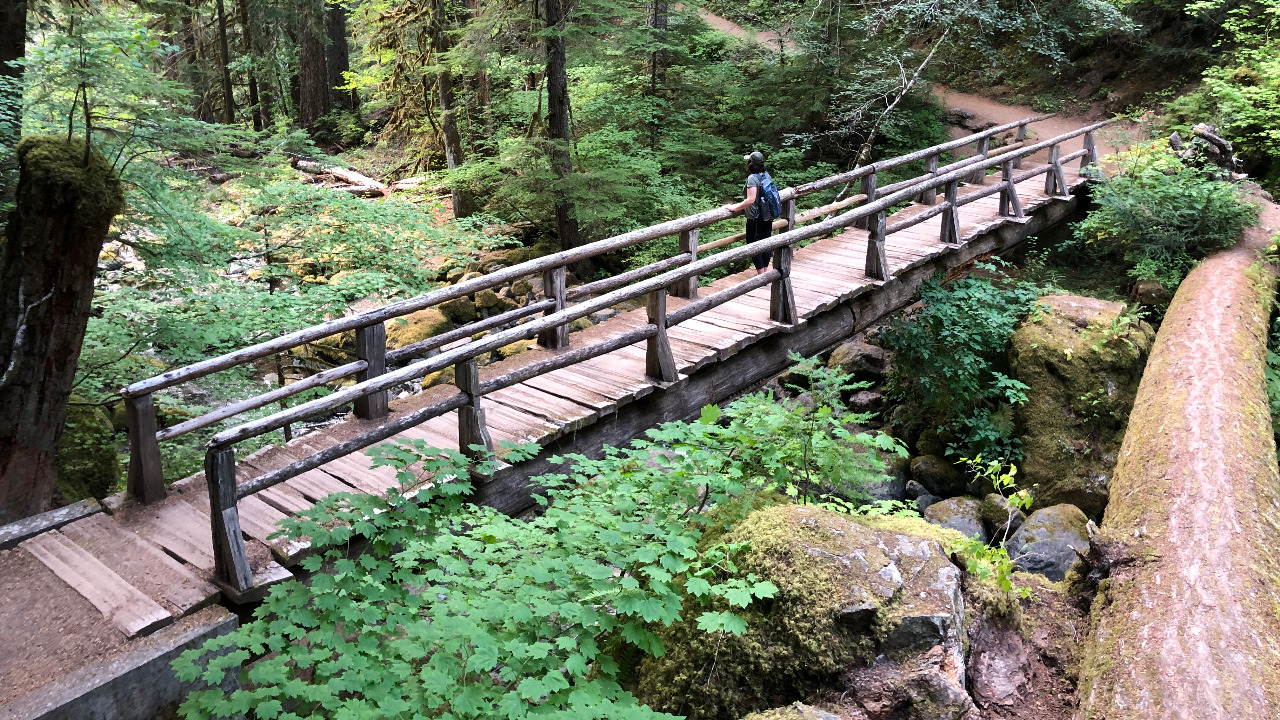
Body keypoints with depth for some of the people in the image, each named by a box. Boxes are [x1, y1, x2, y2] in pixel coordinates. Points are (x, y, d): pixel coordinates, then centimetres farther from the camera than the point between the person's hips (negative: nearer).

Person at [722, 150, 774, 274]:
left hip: (756, 218, -8)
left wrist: (735, 208, -21)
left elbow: (751, 200, -28)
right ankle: (765, 269, 22)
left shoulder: (752, 178, -20)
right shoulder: (766, 175, 3)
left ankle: (761, 272, 3)